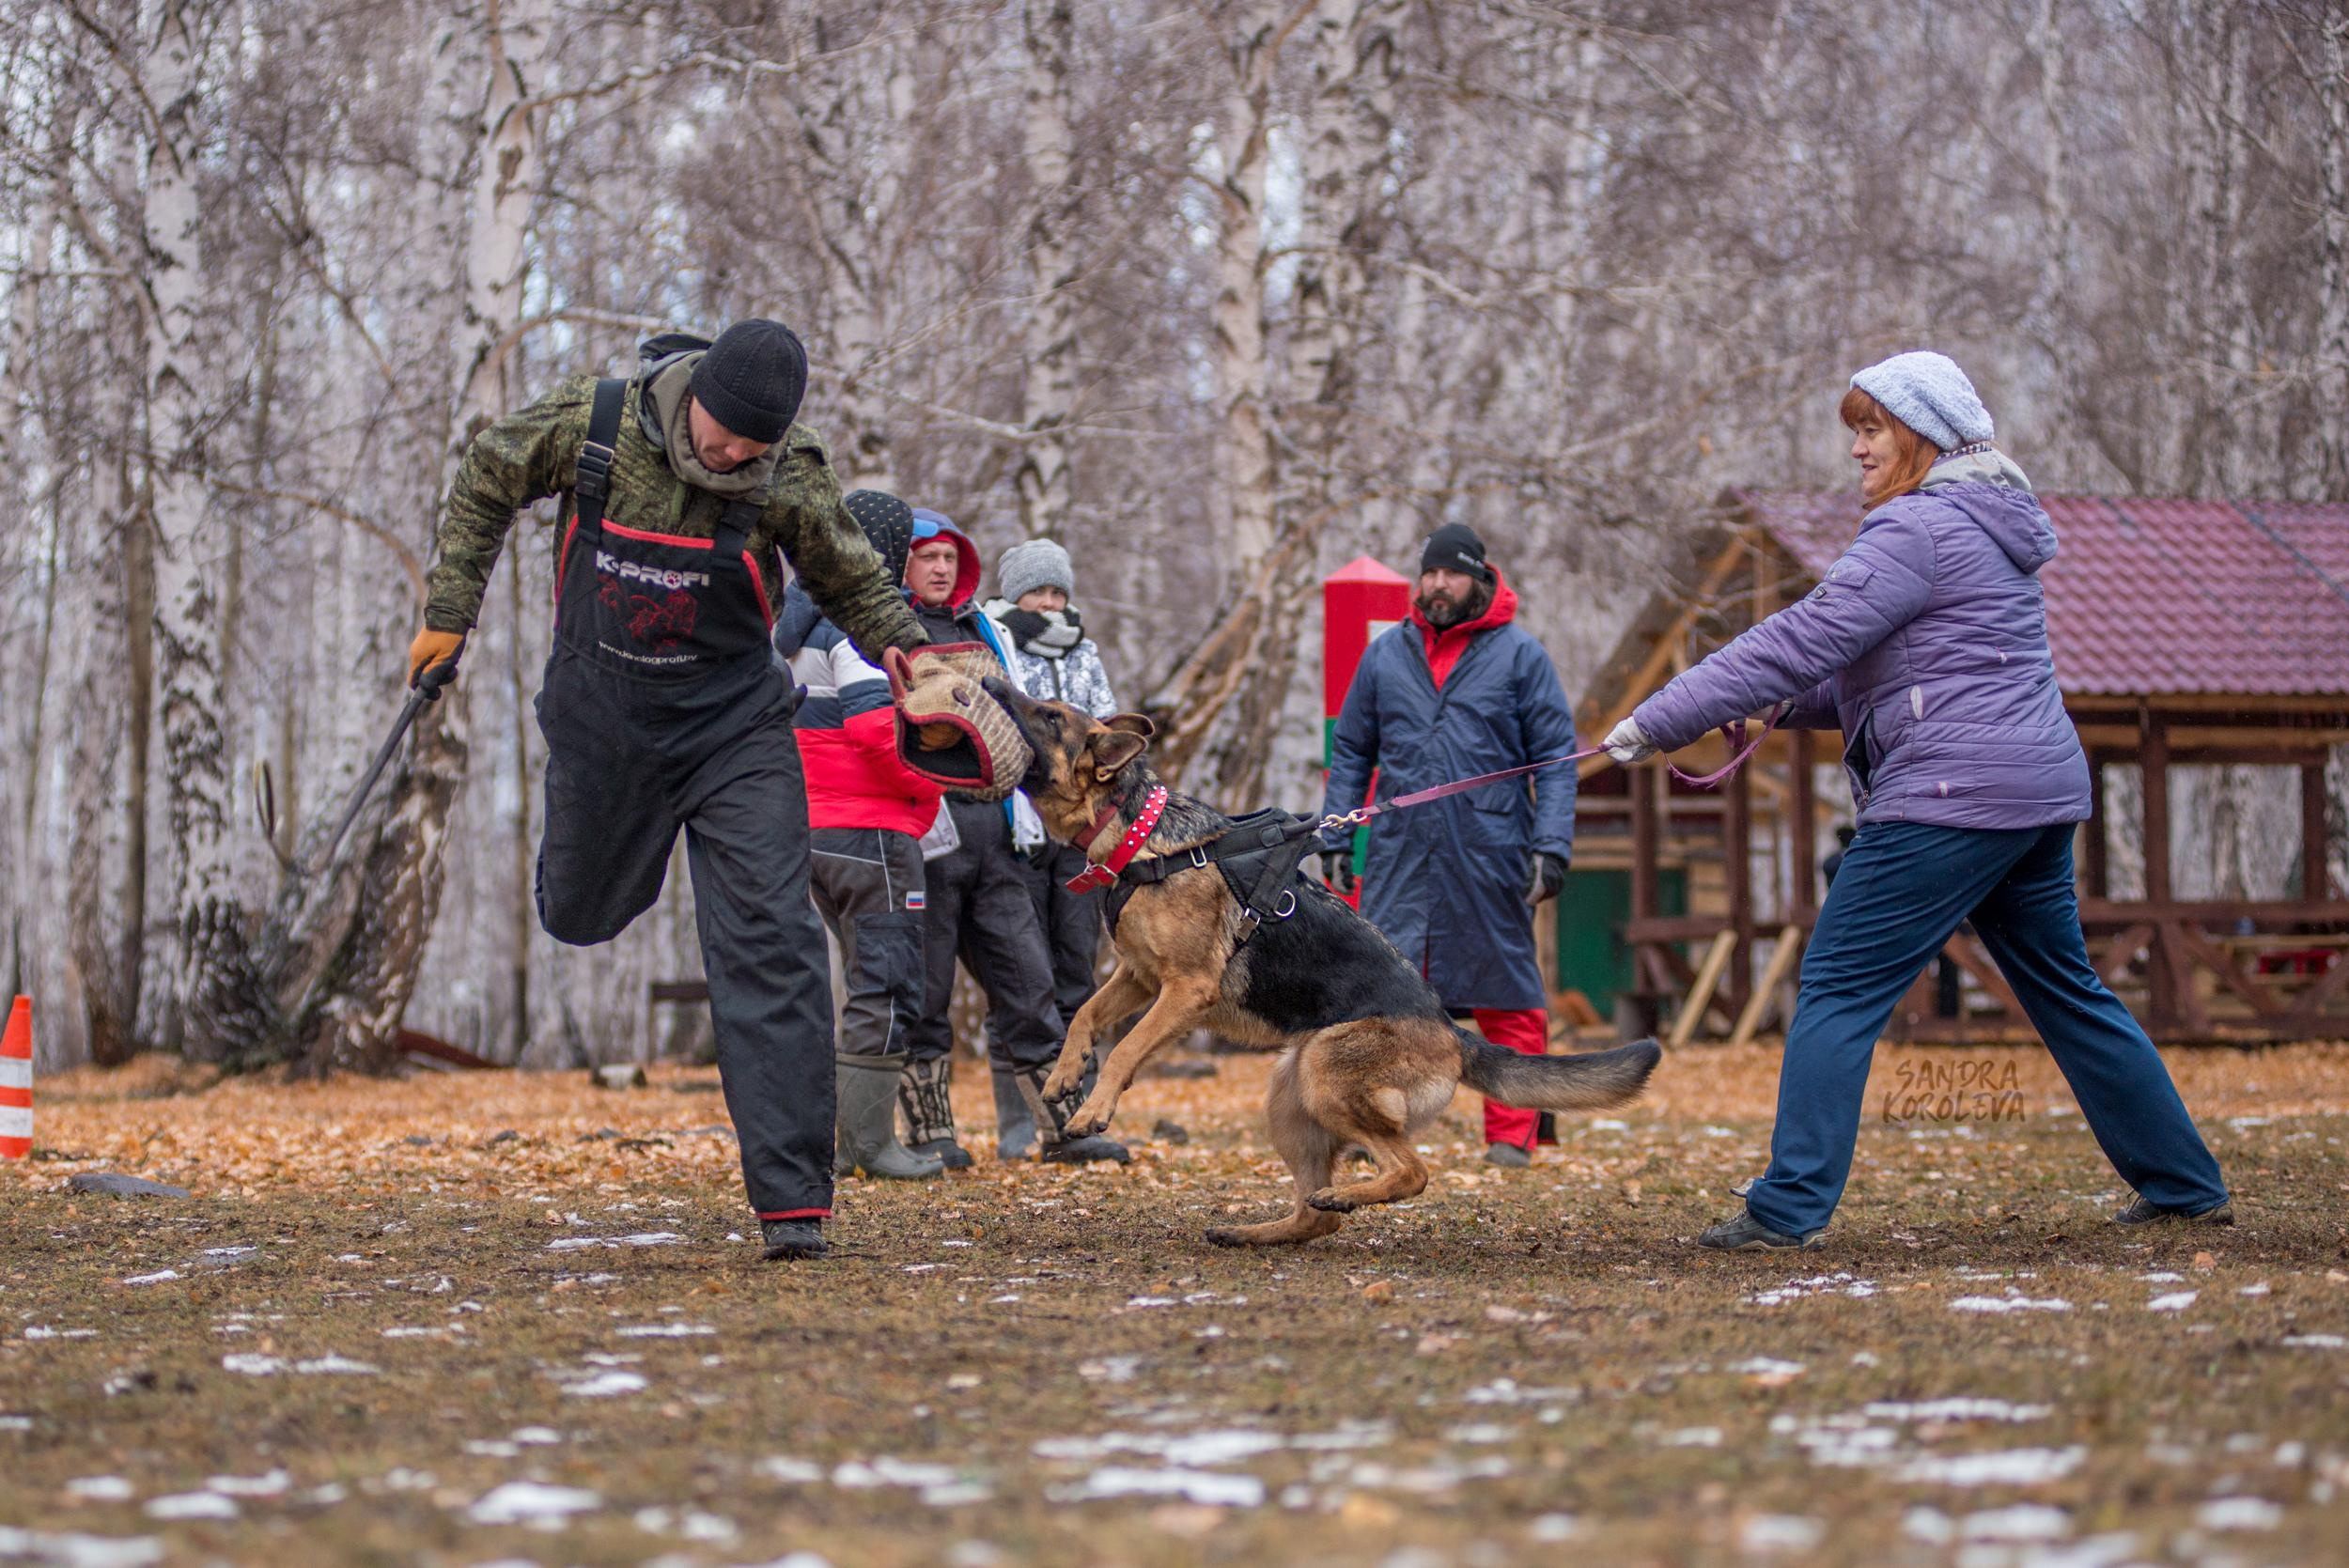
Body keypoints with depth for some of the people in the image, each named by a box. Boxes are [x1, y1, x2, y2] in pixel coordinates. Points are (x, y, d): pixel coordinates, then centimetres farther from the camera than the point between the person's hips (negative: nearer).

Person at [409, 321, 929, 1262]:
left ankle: (790, 1198, -13)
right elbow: (486, 481, 4)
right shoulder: (589, 424, -15)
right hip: (602, 719, 2)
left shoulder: (790, 478, -15)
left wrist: (918, 656, -13)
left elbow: (852, 584, 2)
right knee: (581, 917, 19)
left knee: (769, 942, -13)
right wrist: (449, 612, 5)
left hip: (736, 728, -2)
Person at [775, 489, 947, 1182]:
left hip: (812, 828, 9)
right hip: (870, 829, -9)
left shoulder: (796, 627, 16)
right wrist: (925, 786, -8)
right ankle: (869, 1140, -3)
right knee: (887, 987, -3)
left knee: (869, 979, 17)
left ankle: (835, 1138, 16)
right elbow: (880, 725, -23)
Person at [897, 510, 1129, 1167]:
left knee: (1025, 974, 5)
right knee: (924, 984, -1)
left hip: (992, 825, 6)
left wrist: (1019, 795, 15)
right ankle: (930, 1131, 6)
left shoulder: (984, 630, 21)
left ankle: (1061, 1126, 7)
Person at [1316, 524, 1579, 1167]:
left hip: (1489, 859, -2)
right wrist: (1335, 840, 7)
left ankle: (1511, 1136, 11)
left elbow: (1556, 758, 1)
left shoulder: (1519, 654, 2)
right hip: (1400, 855, 2)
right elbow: (1350, 752, 15)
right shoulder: (1386, 654, 10)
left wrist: (1551, 846, -10)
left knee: (1506, 1001, 3)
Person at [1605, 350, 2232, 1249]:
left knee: (1840, 988, -8)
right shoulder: (1984, 525, 20)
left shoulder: (1916, 529, -11)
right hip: (2038, 782, 10)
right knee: (2064, 990, 18)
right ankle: (2185, 1185, 22)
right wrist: (1794, 704, 10)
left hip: (1955, 795, -10)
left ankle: (1788, 1208, -12)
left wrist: (1658, 722, -13)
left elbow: (1800, 643, -16)